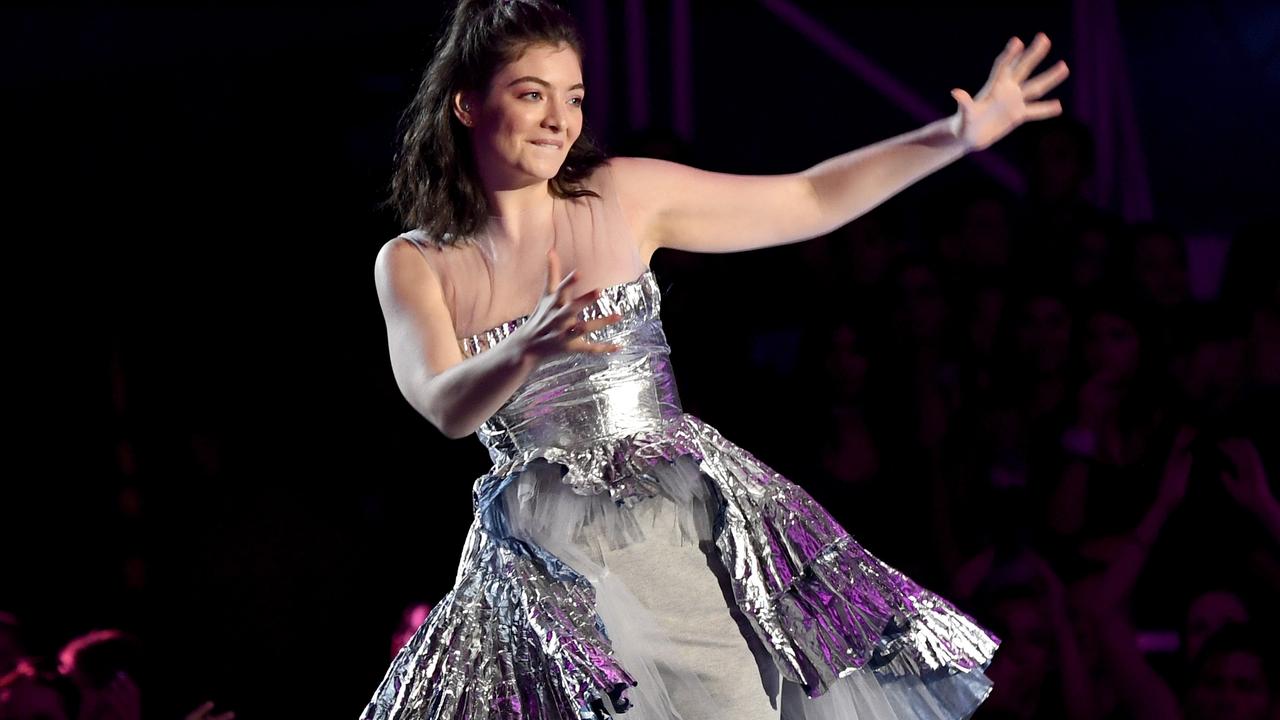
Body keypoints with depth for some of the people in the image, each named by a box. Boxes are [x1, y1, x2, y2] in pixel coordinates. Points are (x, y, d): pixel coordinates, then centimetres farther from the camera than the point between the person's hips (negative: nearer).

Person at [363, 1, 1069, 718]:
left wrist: (957, 136, 1)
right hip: (546, 547, -1)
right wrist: (529, 348, -34)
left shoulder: (623, 195, 6)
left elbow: (810, 201, 10)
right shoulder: (412, 265, 3)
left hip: (685, 513, 1)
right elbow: (447, 407, -12)